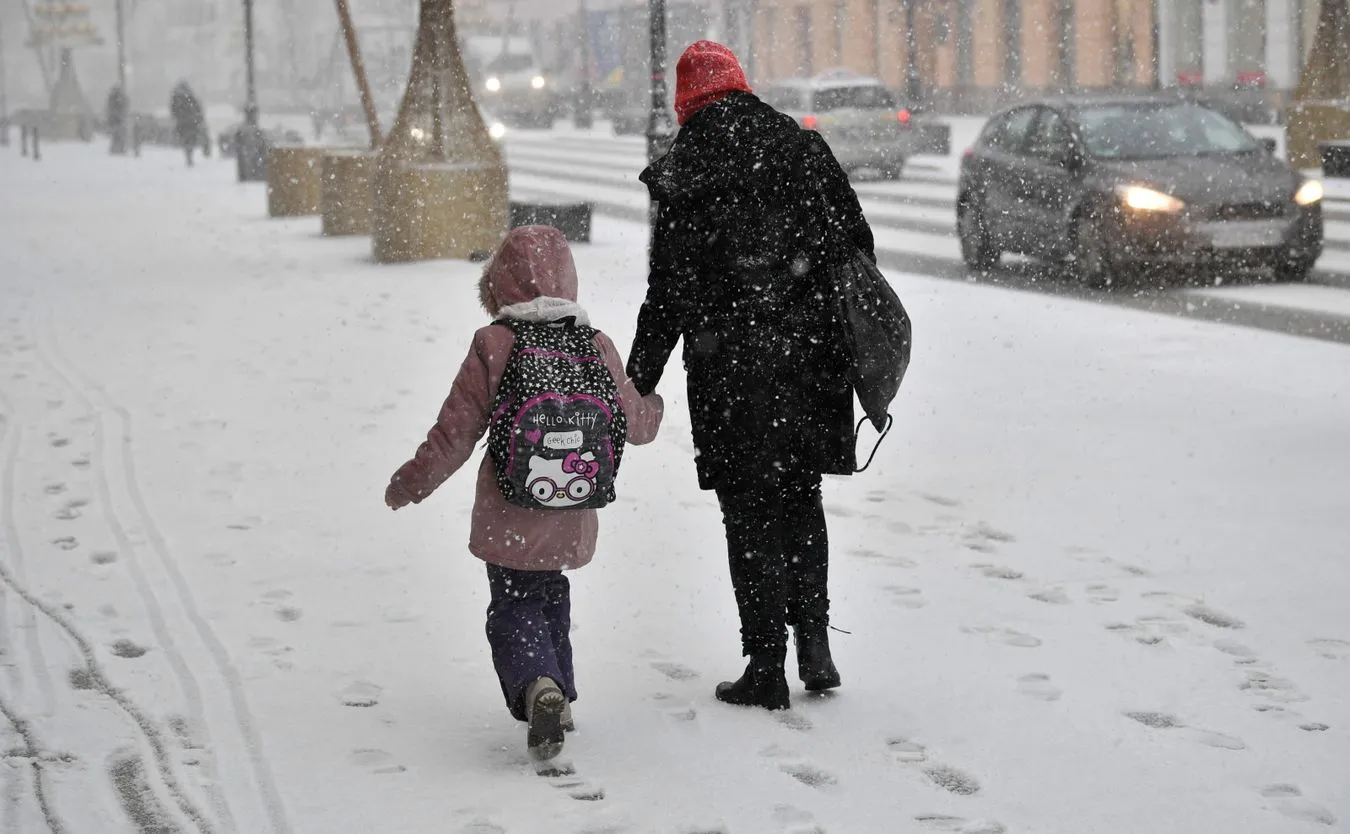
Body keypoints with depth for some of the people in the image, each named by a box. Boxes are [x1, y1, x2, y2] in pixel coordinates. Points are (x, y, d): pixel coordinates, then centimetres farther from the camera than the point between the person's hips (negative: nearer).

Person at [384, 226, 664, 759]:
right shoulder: (597, 347, 0)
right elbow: (634, 420, 12)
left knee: (515, 610, 3)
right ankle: (560, 697, 31)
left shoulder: (493, 346, -11)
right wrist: (653, 409, 36)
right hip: (570, 525, 4)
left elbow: (456, 431, -9)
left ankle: (537, 687, -23)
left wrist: (412, 483, 5)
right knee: (550, 595, 26)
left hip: (510, 521, -4)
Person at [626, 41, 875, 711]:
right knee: (801, 499, 19)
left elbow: (666, 294, -7)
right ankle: (815, 642, 14)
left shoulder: (682, 177, -6)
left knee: (751, 514, 4)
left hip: (733, 371, -4)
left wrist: (639, 380, 2)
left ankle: (766, 668, 7)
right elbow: (858, 246, 7)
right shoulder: (804, 148, 5)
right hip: (814, 358, 4)